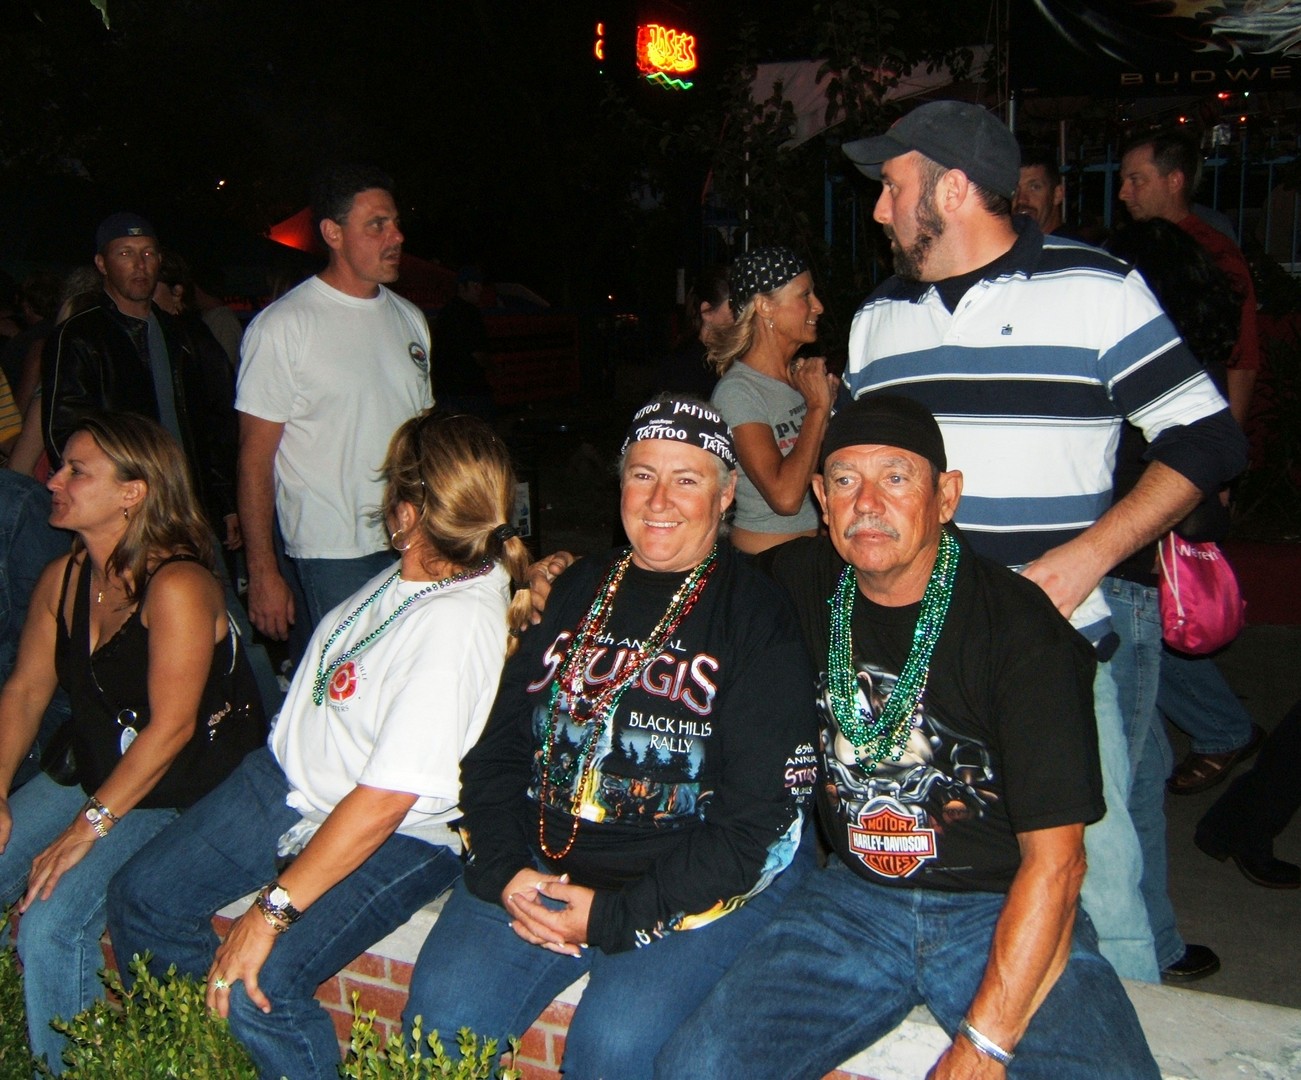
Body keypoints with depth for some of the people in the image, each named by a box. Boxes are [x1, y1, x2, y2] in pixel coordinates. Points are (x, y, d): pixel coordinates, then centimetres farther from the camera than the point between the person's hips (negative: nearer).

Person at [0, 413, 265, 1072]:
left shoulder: (177, 586, -21)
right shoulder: (61, 579, 4)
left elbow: (170, 728, -23)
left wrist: (88, 827, -20)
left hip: (172, 796, -8)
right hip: (88, 774, 8)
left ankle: (64, 1066, 5)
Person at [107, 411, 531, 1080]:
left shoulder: (460, 624, -31)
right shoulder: (416, 569, -7)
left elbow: (384, 800, -31)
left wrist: (272, 910, -27)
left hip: (397, 836, -9)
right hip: (288, 781, 9)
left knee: (256, 988, -26)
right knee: (140, 898, 10)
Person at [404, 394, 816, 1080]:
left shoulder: (757, 617, -5)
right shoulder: (576, 593, 13)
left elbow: (756, 812, -11)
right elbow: (497, 747, 12)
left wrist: (616, 915, -14)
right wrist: (502, 873, -4)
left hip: (700, 879, -4)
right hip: (541, 864, 5)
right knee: (440, 1018, -13)